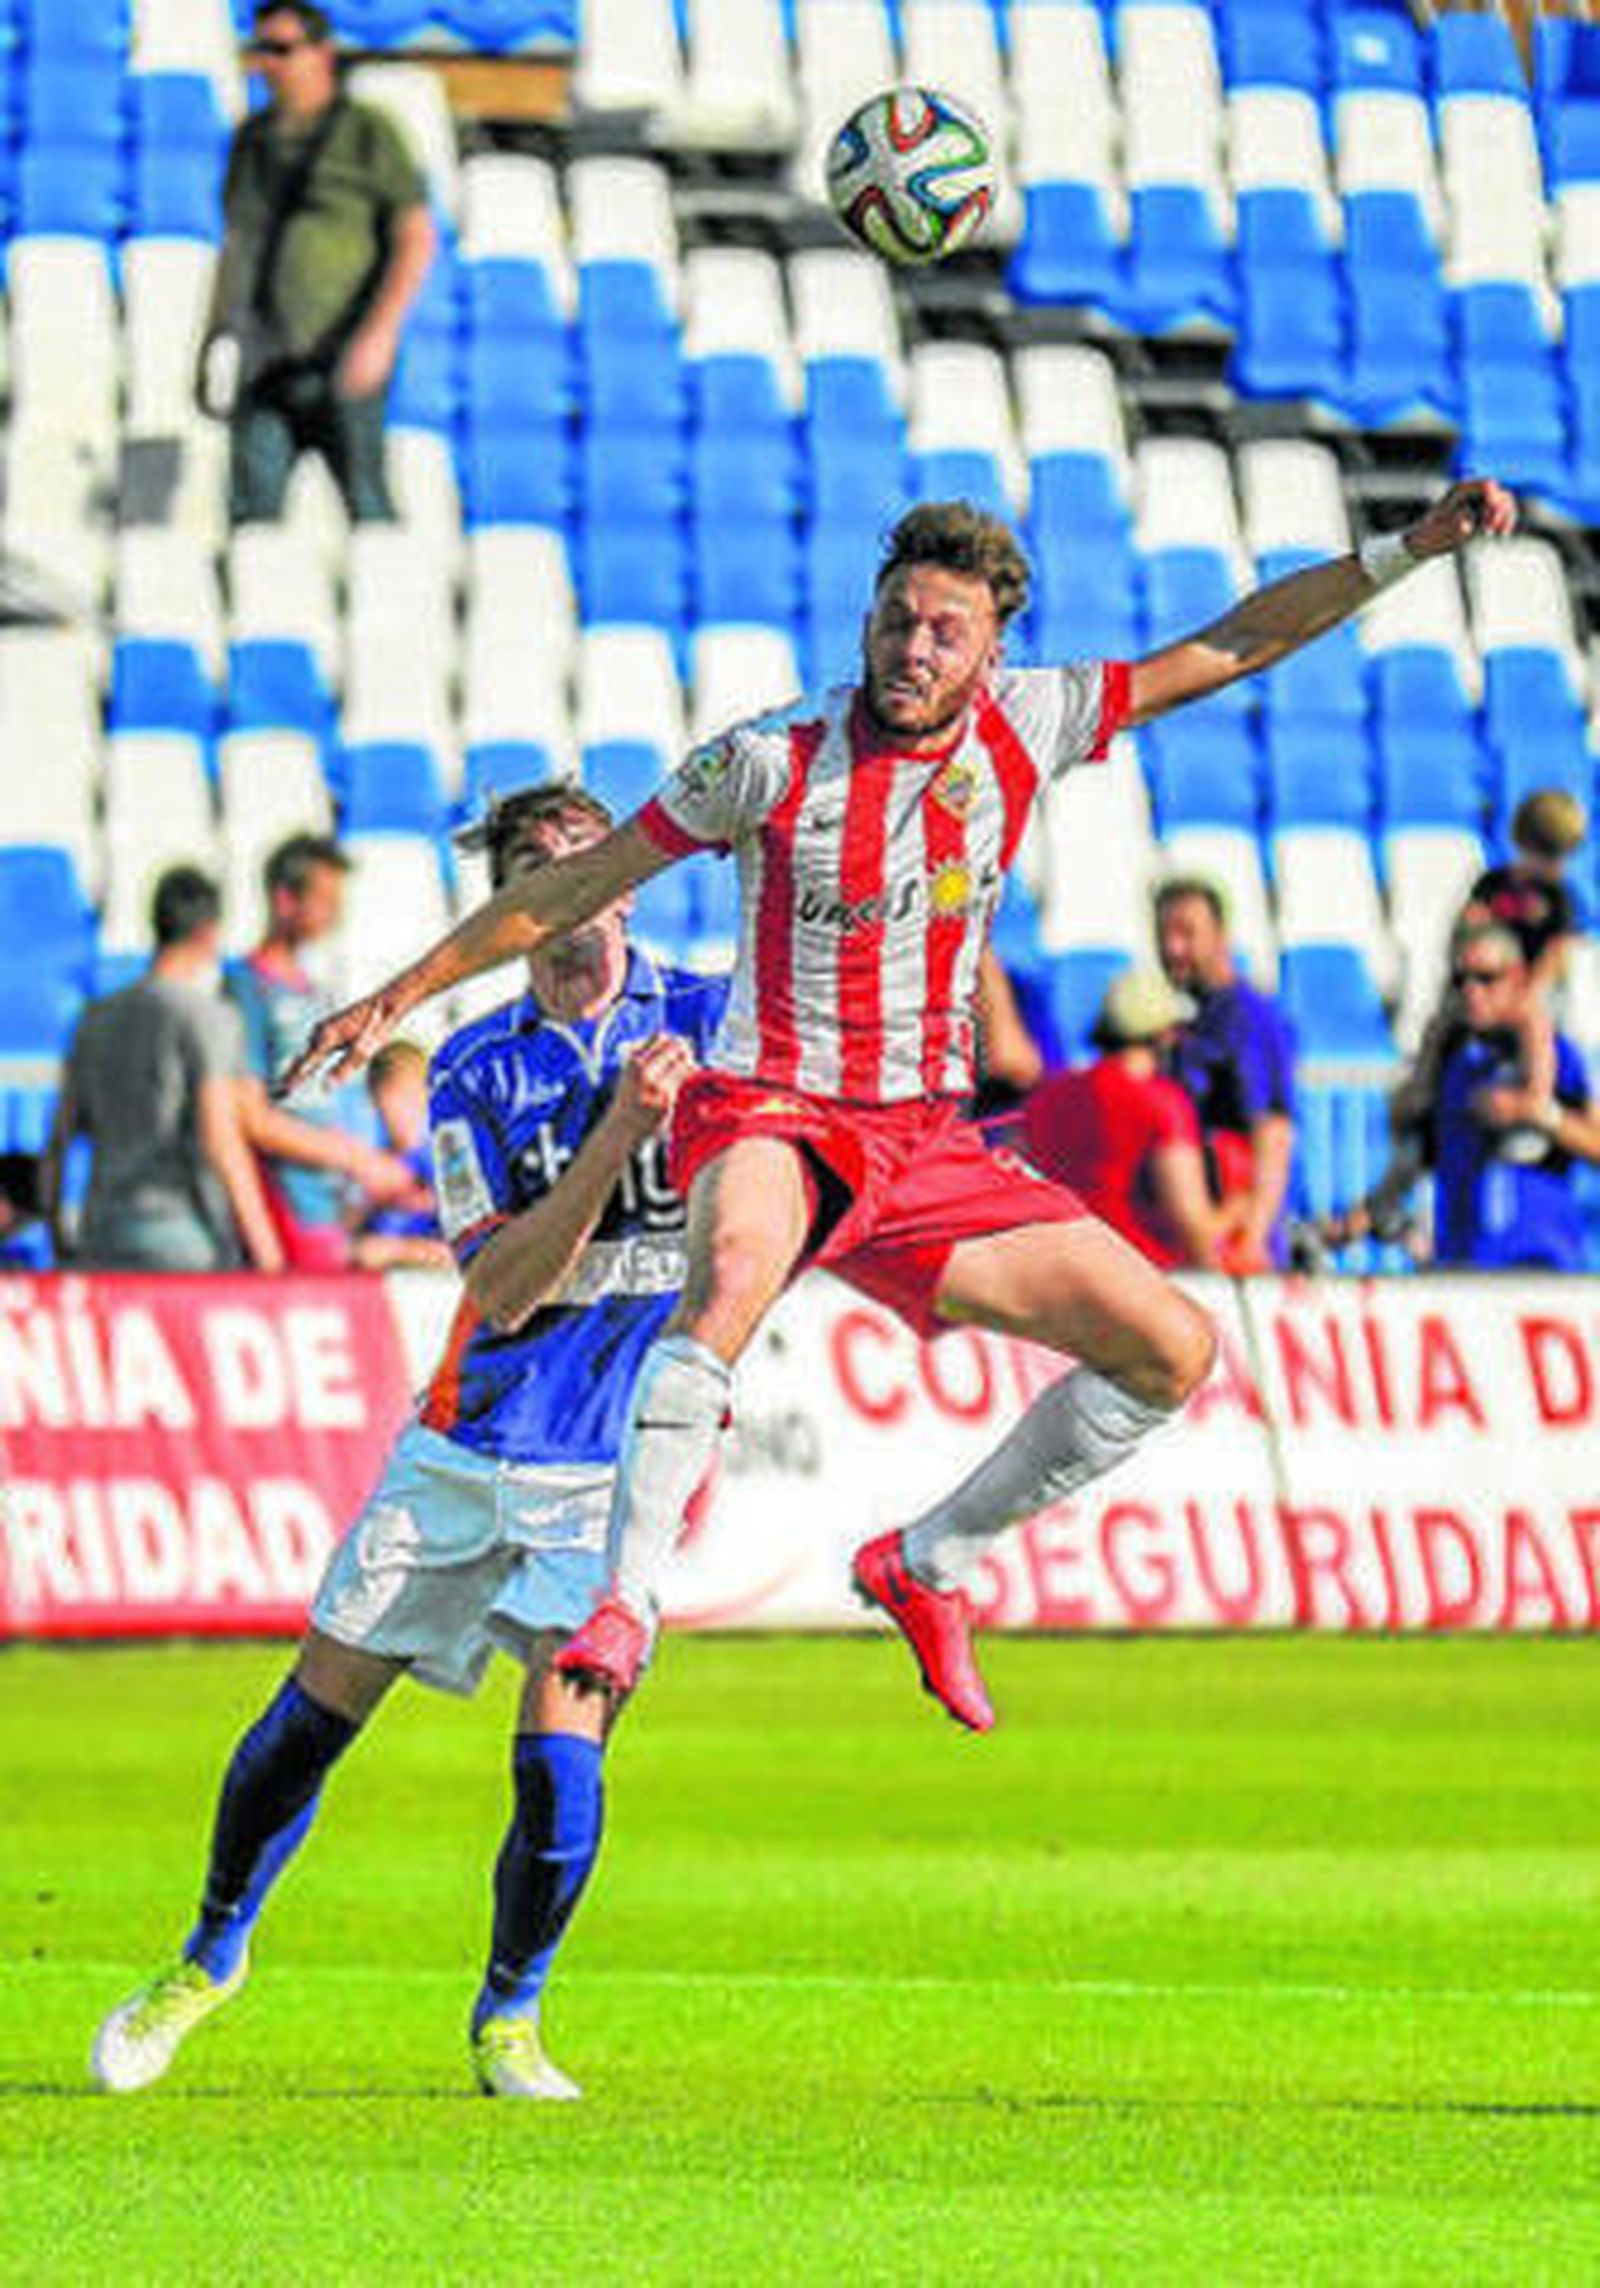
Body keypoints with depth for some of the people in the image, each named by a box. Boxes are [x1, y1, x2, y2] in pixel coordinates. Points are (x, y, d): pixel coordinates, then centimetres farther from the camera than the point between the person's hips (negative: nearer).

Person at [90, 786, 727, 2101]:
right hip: (471, 1443, 2)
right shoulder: (476, 1073, 1)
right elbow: (500, 1287, -10)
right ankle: (212, 1959, 26)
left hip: (624, 1459, -2)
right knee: (313, 1718, 4)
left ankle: (509, 2020, 9)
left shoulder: (710, 1020, 0)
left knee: (559, 1755, -13)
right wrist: (618, 1133, -22)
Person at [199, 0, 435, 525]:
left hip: (339, 363, -5)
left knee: (367, 508, -6)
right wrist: (214, 339, 15)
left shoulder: (367, 133, -2)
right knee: (251, 507, -4)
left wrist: (380, 333, -17)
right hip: (264, 362, 5)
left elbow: (417, 237, -7)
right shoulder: (254, 138, 15)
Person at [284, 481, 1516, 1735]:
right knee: (739, 1268, -41)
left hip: (930, 1147, 5)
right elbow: (575, 888, -1)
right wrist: (398, 997, 0)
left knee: (1175, 1350, -1)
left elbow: (1227, 648, 7)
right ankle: (624, 1607, -42)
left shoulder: (1025, 727, 1)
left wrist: (1407, 550, 0)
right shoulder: (775, 758, -10)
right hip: (773, 1114, -5)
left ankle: (926, 1563, 14)